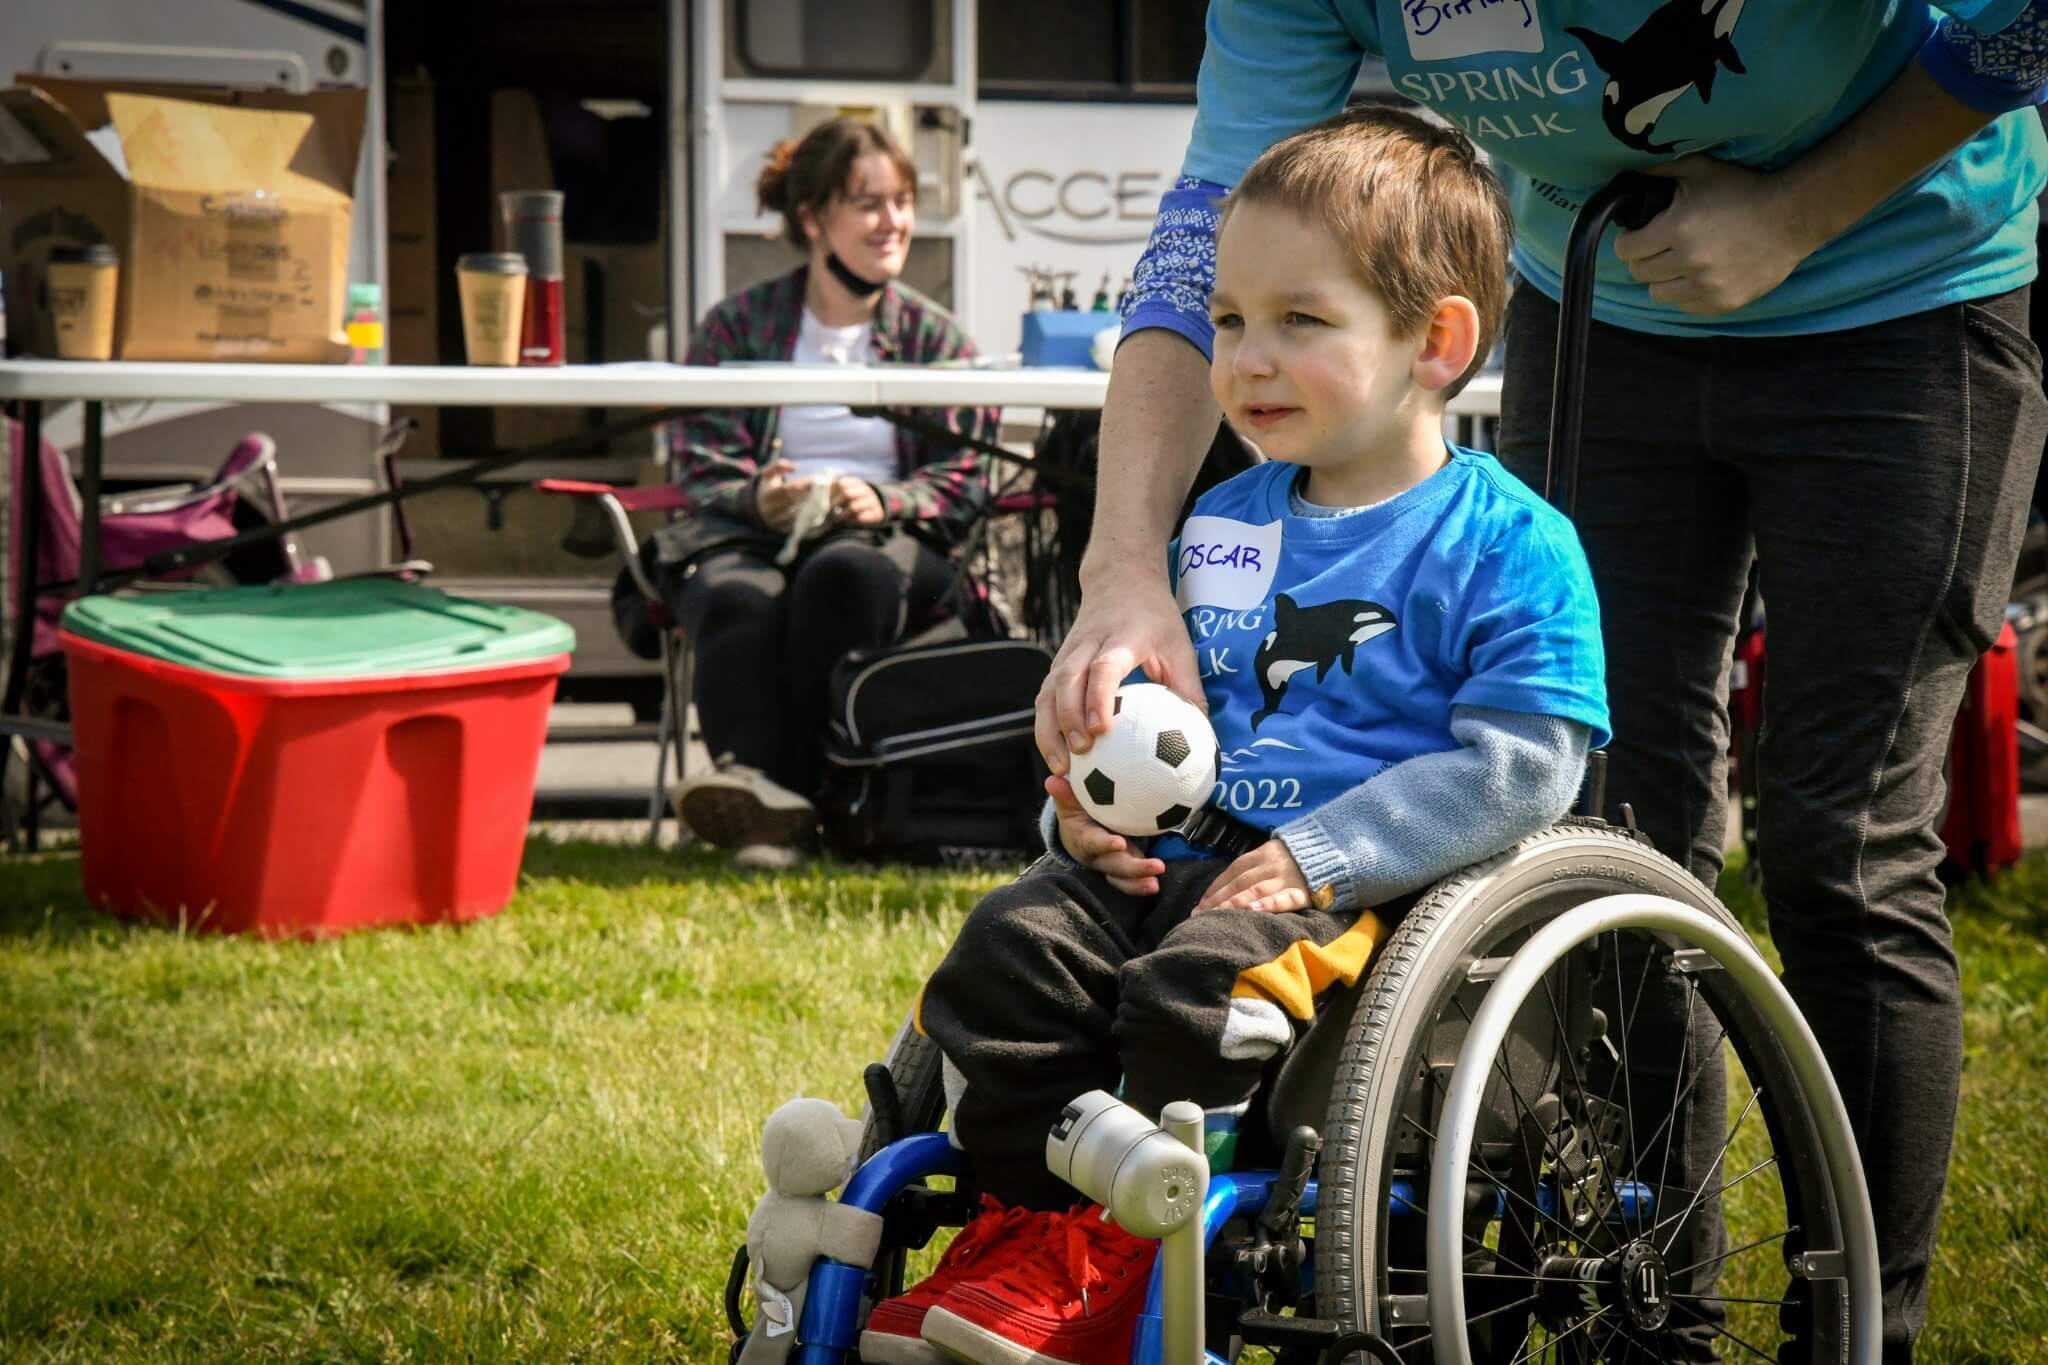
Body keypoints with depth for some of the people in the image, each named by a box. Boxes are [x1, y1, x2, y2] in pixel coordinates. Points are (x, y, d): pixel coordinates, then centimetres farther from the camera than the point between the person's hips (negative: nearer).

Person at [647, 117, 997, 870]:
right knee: (736, 600, -37)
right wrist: (760, 498, -16)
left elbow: (965, 481, 9)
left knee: (843, 577, -38)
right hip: (753, 533, 0)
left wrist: (883, 502, -14)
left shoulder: (934, 337, 18)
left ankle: (777, 785, -42)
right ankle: (771, 803, -54)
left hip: (884, 536, 0)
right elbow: (705, 468, 9)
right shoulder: (736, 326, 16)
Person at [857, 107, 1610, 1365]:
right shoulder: (1221, 526, 18)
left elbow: (1522, 766, -14)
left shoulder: (1511, 545, -5)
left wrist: (1313, 857, -20)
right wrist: (1094, 796, 7)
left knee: (1200, 984, -33)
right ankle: (1024, 1225, -8)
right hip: (1185, 855, 7)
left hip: (1364, 889, -7)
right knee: (1013, 950, -18)